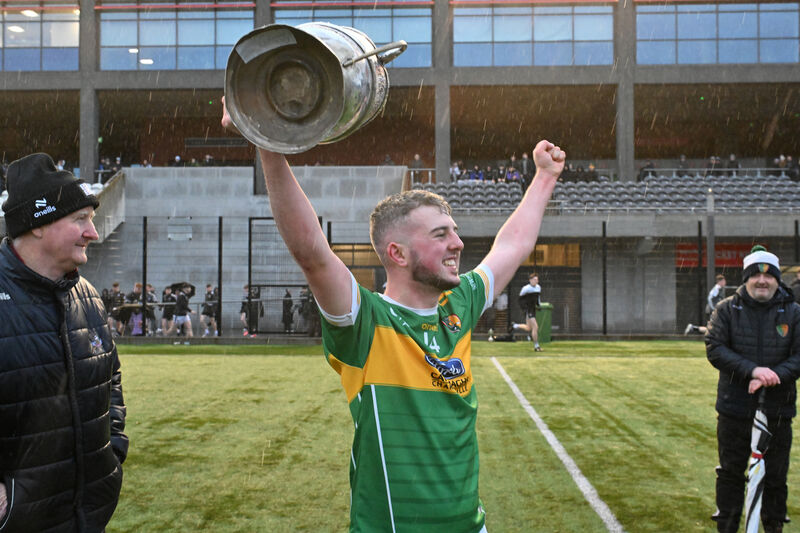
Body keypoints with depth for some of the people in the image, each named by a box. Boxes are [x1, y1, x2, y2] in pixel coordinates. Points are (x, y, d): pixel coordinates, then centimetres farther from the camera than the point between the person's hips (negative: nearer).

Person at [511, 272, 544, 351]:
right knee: (535, 327, -12)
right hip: (528, 310, -8)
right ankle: (536, 346, -2)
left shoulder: (538, 287, 7)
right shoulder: (526, 288, -14)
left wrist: (538, 305, 14)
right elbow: (520, 298, -7)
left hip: (533, 309, 8)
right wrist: (524, 306, -17)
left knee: (528, 328, 16)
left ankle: (515, 325, 40)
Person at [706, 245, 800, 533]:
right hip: (734, 409, 0)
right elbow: (714, 348, -9)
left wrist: (772, 376, -22)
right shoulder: (727, 309, 1)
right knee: (730, 472, 10)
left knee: (775, 476, 9)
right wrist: (752, 370, -22)